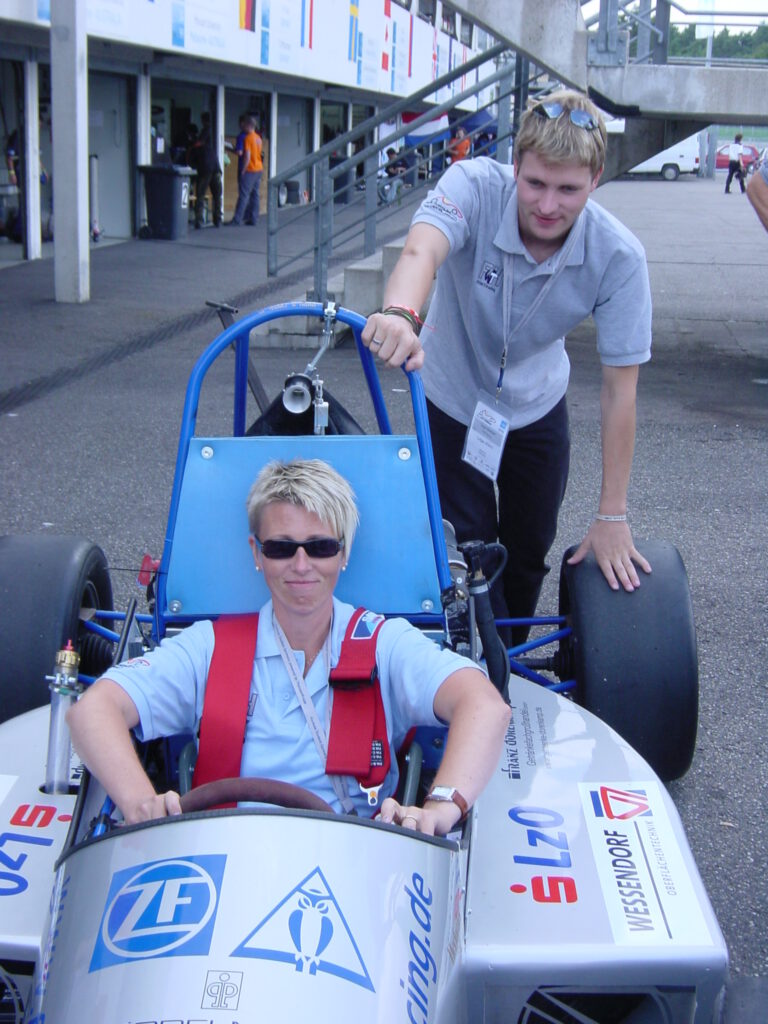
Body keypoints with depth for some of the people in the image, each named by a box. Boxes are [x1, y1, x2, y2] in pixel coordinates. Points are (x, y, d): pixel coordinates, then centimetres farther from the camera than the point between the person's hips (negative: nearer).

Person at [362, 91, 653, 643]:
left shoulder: (619, 256, -26)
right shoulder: (475, 187, -30)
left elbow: (620, 388, -22)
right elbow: (422, 249, -50)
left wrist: (612, 515, -21)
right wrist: (401, 312, -75)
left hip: (538, 407, 2)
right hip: (455, 399, -2)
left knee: (530, 551, 12)